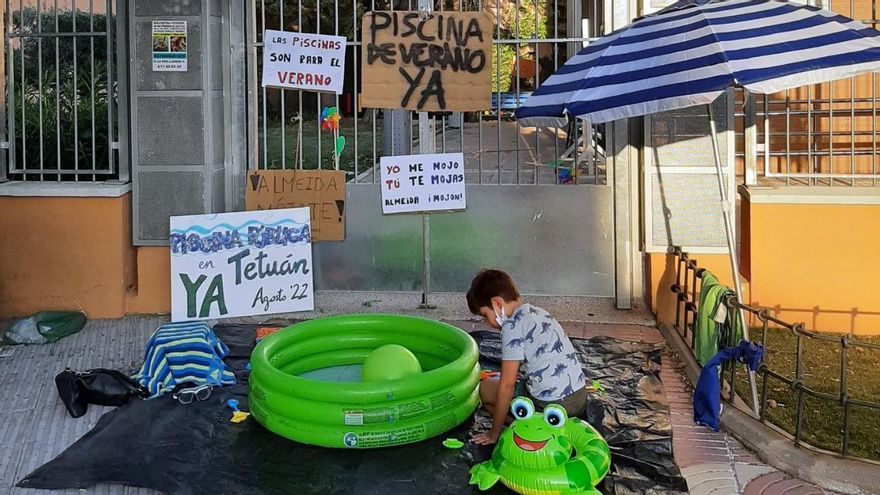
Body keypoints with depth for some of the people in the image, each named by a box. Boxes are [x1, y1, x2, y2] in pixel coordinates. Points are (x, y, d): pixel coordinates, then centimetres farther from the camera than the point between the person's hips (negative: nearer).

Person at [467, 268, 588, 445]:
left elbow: (507, 384, -13)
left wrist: (494, 433, -5)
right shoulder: (538, 312, 14)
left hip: (551, 404, -8)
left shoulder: (512, 326, -12)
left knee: (487, 387, 8)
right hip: (581, 398, 8)